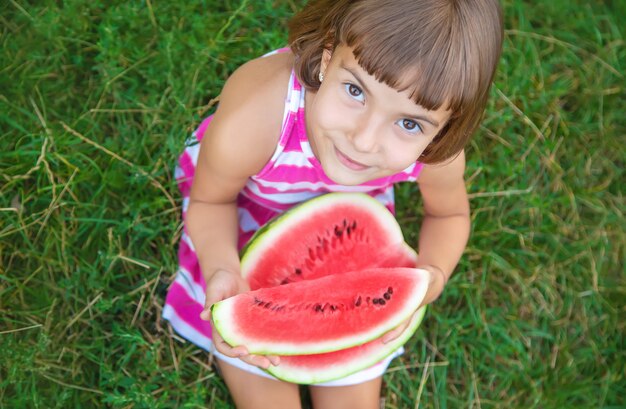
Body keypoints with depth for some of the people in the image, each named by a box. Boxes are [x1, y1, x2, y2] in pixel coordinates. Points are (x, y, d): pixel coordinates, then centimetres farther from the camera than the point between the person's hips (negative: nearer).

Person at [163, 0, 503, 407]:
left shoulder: (438, 154, -34)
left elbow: (449, 213, -8)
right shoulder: (246, 126, -44)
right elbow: (210, 202, -20)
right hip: (246, 217, -1)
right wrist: (222, 273, -40)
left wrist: (430, 276, -29)